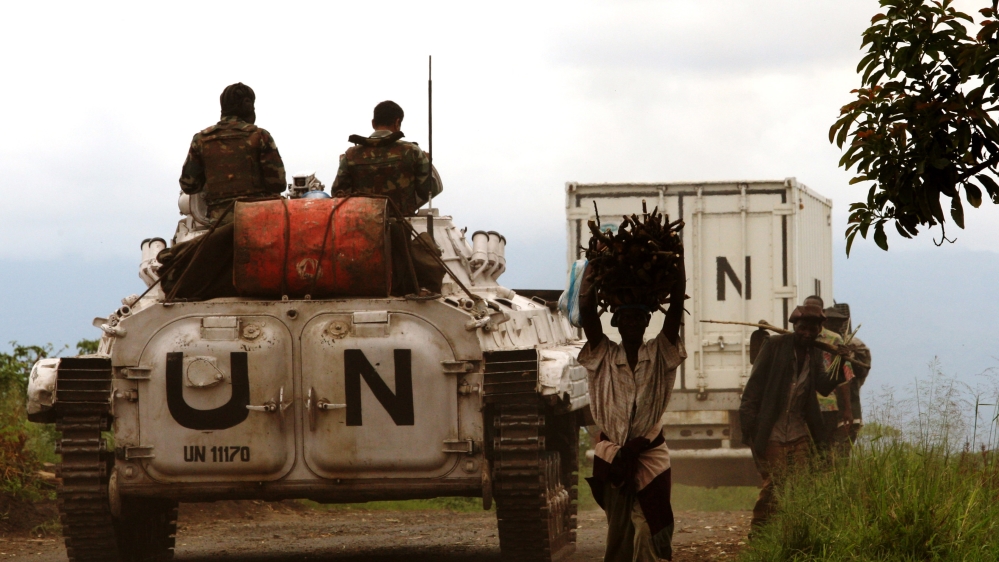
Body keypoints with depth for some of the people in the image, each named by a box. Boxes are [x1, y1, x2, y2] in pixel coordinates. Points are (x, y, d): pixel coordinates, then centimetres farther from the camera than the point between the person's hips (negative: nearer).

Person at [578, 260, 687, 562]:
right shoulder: (603, 356, 2)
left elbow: (677, 306, -8)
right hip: (612, 457, 1)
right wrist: (594, 264, -12)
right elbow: (586, 311, -8)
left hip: (651, 456, -1)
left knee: (650, 535, -8)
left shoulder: (660, 354, 0)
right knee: (618, 533, 10)